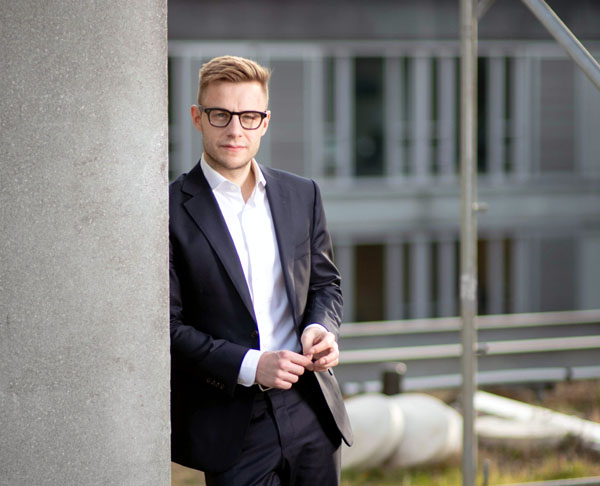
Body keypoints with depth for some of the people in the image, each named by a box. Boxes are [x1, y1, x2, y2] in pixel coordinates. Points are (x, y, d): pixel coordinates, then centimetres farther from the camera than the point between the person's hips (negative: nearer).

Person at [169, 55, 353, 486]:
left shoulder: (302, 195, 8)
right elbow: (167, 326, -8)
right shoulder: (171, 211, -7)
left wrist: (321, 328, -5)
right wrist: (247, 365, -18)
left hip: (312, 416, 5)